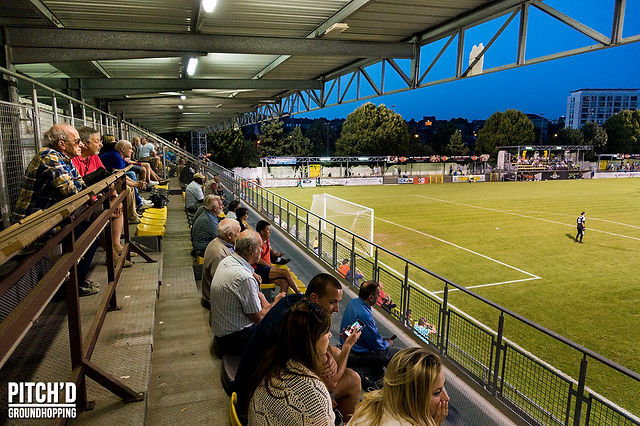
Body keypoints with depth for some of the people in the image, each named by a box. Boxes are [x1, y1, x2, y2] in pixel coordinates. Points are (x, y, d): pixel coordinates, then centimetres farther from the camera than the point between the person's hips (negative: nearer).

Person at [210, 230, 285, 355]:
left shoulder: (226, 261, 0)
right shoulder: (244, 278, -31)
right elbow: (258, 317, -20)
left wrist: (267, 306, 3)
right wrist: (275, 304, -3)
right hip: (233, 339, -9)